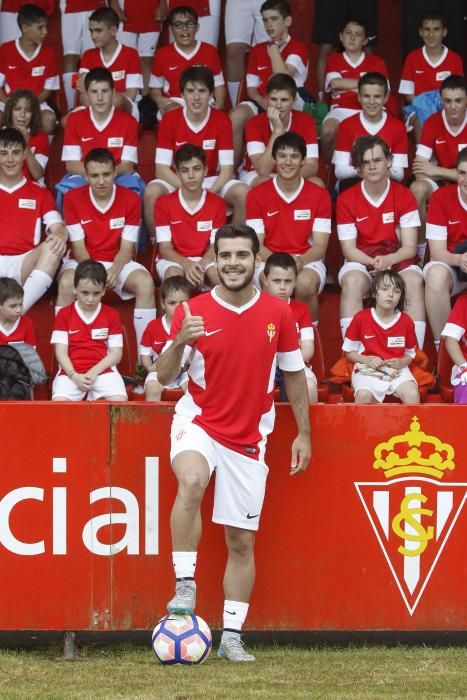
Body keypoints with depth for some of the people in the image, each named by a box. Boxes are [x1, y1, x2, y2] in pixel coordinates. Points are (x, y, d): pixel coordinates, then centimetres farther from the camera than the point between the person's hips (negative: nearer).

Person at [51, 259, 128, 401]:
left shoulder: (111, 315, 11)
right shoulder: (64, 315, 9)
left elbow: (116, 353, 6)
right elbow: (61, 352, 3)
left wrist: (94, 372, -9)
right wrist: (74, 376, -14)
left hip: (103, 371, 1)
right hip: (72, 372, -1)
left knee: (120, 401, -29)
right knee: (59, 402, -32)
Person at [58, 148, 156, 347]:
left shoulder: (130, 199, -4)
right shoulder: (73, 199, -5)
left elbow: (127, 247, -6)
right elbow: (78, 246, -7)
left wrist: (114, 271, -26)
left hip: (118, 263, 1)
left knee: (145, 282, -30)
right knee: (66, 283, -35)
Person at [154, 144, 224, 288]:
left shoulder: (217, 204, 1)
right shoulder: (164, 203, -3)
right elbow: (165, 248, -6)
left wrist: (200, 266, -25)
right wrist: (187, 264, -28)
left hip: (206, 261, 1)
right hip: (174, 261, -1)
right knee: (174, 274, -37)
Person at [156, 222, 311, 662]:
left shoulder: (277, 314, -1)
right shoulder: (194, 312, -6)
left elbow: (293, 375, 10)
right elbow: (164, 377, -8)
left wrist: (303, 434, 8)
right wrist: (179, 343, -28)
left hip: (249, 437, 3)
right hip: (199, 421, -2)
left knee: (241, 541, 5)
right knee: (192, 481, -36)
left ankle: (232, 635, 15)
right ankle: (185, 586, -30)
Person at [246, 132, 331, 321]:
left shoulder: (319, 196, 1)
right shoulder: (257, 195, 2)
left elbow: (320, 247, -2)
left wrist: (300, 261, -24)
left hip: (307, 261, 0)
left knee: (305, 284, -36)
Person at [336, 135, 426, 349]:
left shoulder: (404, 196, 0)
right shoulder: (346, 199, 0)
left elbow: (410, 247, -4)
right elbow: (349, 249, -3)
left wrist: (388, 260, -25)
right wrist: (374, 263, -22)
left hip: (397, 259, 0)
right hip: (361, 261, 0)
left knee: (414, 280, -33)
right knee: (352, 280, -35)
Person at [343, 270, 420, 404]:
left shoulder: (406, 321, 5)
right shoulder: (361, 318, 0)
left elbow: (410, 354, 14)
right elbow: (349, 352, 7)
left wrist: (401, 362, -9)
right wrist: (367, 360, -11)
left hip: (397, 371, 2)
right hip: (367, 371, -2)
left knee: (413, 395, -28)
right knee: (364, 395, -34)